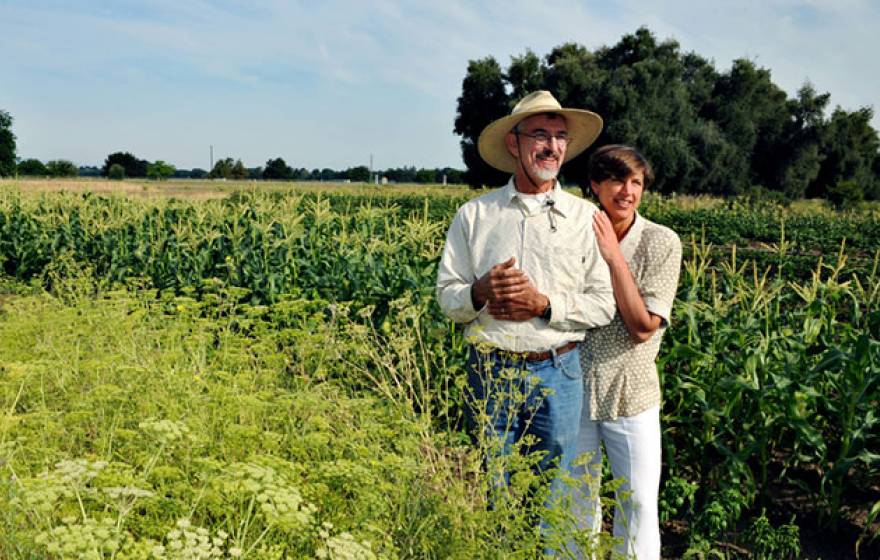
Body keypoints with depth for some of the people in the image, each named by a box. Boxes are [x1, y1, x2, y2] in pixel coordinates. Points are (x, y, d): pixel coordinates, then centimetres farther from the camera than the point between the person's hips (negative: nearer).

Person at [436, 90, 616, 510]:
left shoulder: (586, 217, 2)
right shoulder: (474, 214, 3)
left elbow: (603, 304, -1)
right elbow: (446, 295, 3)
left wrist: (545, 304, -15)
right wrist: (480, 292, -19)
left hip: (557, 372, 0)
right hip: (489, 370, 0)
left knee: (557, 495, 11)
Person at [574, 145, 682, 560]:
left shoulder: (661, 243, -7)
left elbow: (643, 327, -15)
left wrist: (614, 255, -18)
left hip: (630, 392, -1)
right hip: (574, 387, 2)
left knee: (638, 506, 9)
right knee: (574, 501, 16)